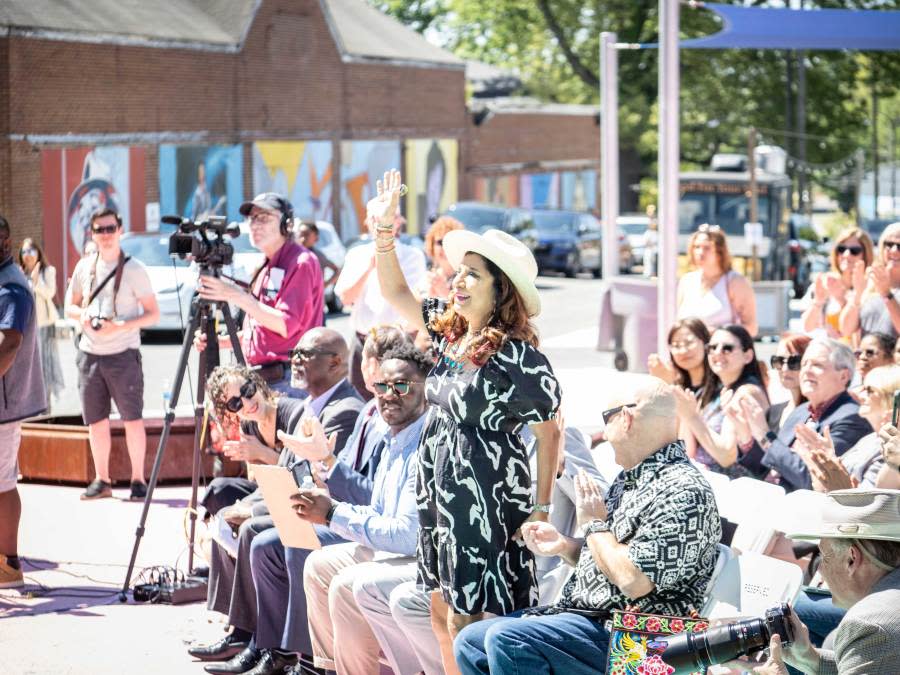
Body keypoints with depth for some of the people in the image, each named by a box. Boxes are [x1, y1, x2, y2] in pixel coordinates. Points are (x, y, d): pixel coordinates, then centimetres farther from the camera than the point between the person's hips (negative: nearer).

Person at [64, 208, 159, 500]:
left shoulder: (134, 269, -4)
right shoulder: (84, 267, 8)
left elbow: (153, 314, -5)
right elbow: (71, 306, 17)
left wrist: (121, 326, -19)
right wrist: (82, 316, -6)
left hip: (123, 353, -4)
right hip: (90, 353, 4)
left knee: (132, 419, -4)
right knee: (96, 421, 7)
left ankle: (138, 479, 4)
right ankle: (102, 480, 16)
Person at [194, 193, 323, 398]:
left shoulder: (301, 263, -8)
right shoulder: (266, 268, 21)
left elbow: (286, 325, -18)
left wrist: (237, 296, -20)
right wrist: (219, 341, 8)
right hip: (260, 380, 9)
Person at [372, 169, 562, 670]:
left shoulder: (518, 356, -16)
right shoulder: (449, 330, 6)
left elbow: (549, 432, -11)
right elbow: (395, 292, 19)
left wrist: (542, 510, -11)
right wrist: (385, 231, 7)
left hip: (488, 505, -8)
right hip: (441, 494, 8)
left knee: (470, 622, -6)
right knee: (444, 613, 13)